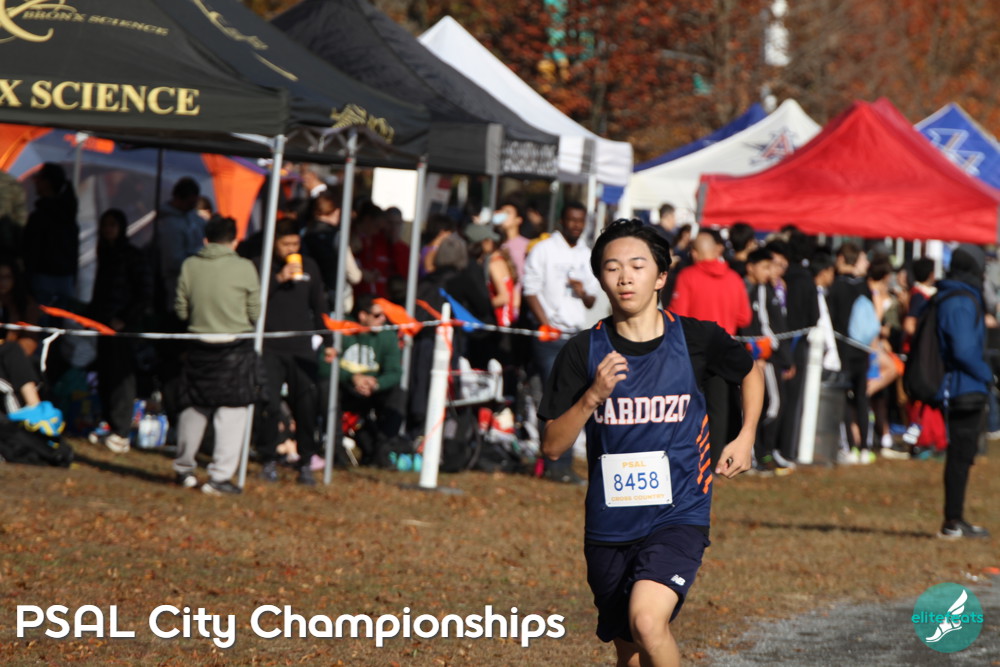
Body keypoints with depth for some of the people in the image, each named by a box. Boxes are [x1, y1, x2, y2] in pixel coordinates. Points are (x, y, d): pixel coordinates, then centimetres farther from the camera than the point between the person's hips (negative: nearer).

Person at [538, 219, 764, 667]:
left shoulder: (696, 339, -4)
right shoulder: (583, 352, -3)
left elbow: (751, 373, 18)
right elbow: (552, 446, -3)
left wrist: (745, 439, 5)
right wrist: (593, 396, -18)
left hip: (679, 516, -3)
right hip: (609, 525, 3)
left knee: (647, 620, -28)